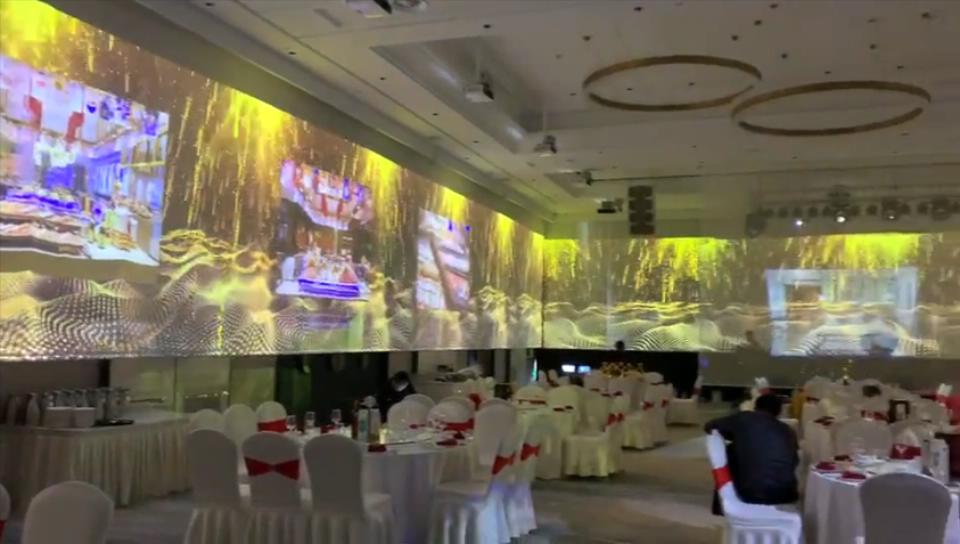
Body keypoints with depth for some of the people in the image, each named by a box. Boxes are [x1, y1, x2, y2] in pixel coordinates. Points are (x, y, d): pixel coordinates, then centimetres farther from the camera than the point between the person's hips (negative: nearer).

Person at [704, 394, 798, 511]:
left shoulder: (744, 418, 7)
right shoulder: (788, 431, 14)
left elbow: (709, 427, 20)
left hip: (752, 494, -3)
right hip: (786, 495, 3)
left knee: (731, 451, 23)